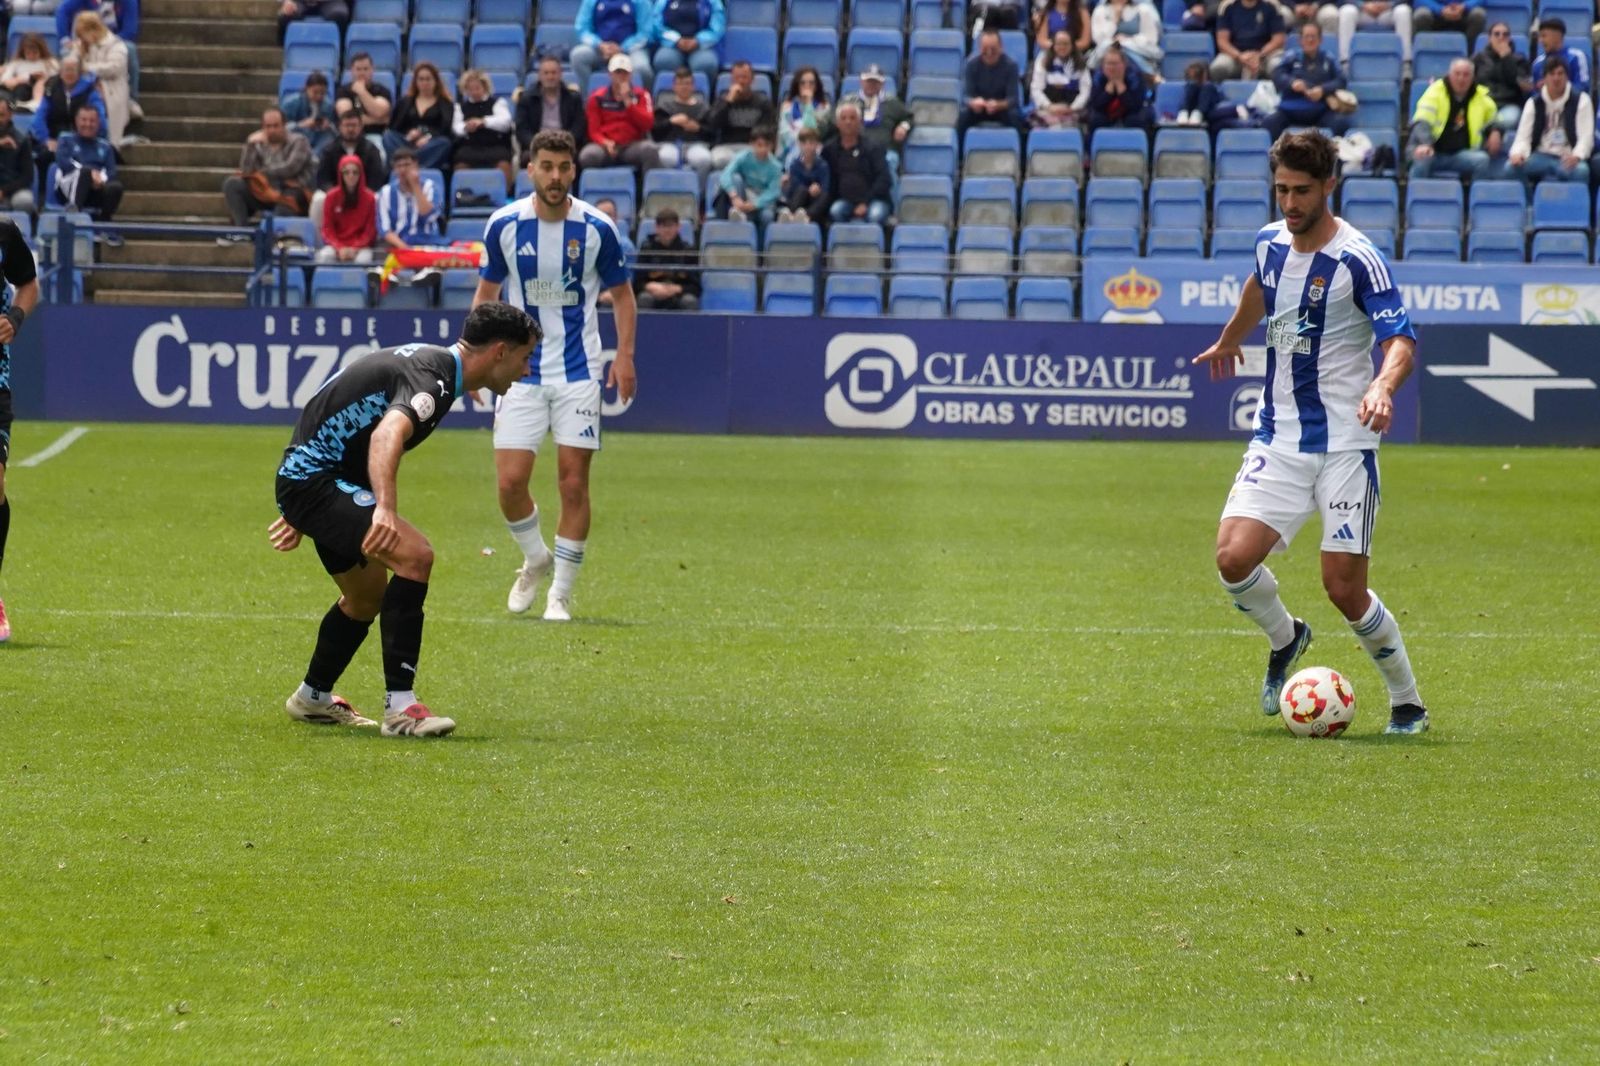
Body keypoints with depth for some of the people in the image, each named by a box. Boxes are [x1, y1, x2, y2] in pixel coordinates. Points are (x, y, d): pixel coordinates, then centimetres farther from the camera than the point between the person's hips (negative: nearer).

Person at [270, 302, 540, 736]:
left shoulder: (428, 360, 13)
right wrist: (386, 508, -59)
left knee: (367, 597, 25)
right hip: (315, 480, -11)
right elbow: (388, 433, -43)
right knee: (414, 554, -26)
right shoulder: (432, 379, -21)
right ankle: (400, 707, -27)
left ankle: (312, 699, 48)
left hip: (309, 473, 11)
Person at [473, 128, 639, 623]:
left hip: (578, 372, -1)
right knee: (510, 481, -6)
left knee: (574, 481, -3)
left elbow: (621, 293, 6)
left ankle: (561, 593, 8)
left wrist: (624, 354, -7)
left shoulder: (596, 229, -6)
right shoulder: (504, 225, -4)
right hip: (521, 372, 1)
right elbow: (486, 292, 10)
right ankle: (535, 560, 23)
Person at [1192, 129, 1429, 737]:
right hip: (1277, 439, 5)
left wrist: (1383, 386, -43)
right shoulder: (1270, 243, 5)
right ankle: (1285, 641, 18)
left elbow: (1401, 340, -22)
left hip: (1344, 446, -5)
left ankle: (1407, 702, 13)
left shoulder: (1358, 260, -14)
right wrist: (1229, 341, 46)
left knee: (1344, 588, -9)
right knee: (1234, 558, -14)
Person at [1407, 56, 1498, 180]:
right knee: (1422, 158, -36)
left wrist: (1495, 132, 3)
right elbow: (1421, 122, -16)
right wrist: (1424, 144, -37)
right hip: (1433, 152, -3)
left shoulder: (1482, 96, 6)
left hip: (1462, 154, 3)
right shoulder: (1435, 92, -4)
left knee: (1482, 160, -27)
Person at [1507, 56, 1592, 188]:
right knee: (1511, 167, -27)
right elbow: (1523, 136, 4)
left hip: (1567, 159, -3)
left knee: (1581, 170, -39)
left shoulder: (1580, 100, 4)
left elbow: (1586, 136, -5)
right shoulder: (1534, 103, 11)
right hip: (1541, 156, 3)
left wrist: (1576, 156, -28)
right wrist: (1517, 153, -21)